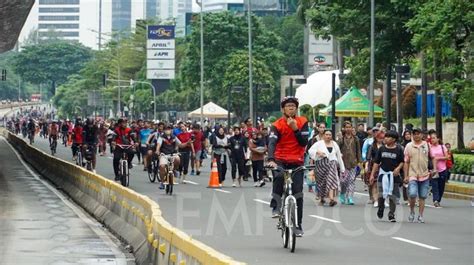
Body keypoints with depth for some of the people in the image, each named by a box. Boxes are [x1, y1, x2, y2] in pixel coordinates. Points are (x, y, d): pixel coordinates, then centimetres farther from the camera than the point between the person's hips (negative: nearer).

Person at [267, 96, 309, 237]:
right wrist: (271, 160, -38)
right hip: (280, 160, -2)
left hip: (297, 162, 2)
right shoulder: (277, 125, -7)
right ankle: (276, 207, -19)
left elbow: (304, 142, -8)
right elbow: (272, 143, -21)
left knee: (298, 192, -4)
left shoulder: (302, 122, 0)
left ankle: (298, 225, 4)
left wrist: (295, 129, -21)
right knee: (278, 177, -34)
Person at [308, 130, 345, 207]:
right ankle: (322, 198, 28)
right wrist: (317, 152, -24)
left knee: (332, 180, -16)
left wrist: (342, 168, 16)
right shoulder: (319, 143, 2)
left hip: (332, 164, 1)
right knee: (322, 182, 6)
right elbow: (310, 150, -5)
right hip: (321, 164, -1)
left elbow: (339, 156, 16)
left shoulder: (334, 144, 13)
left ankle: (331, 199, -26)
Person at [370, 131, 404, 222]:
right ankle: (381, 208, 24)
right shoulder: (381, 149, 4)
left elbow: (402, 161, 5)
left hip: (394, 174, -1)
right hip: (383, 173, 1)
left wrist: (398, 168, -14)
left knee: (393, 196, 2)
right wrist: (372, 174, 4)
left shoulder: (399, 149, -2)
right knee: (381, 194, -5)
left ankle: (391, 214, 14)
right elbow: (376, 162, 7)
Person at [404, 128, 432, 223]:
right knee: (412, 194, -17)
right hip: (413, 175, -2)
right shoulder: (408, 146, 3)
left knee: (422, 196, 5)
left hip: (424, 175, 2)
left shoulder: (427, 145, 6)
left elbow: (432, 157, 15)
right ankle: (412, 211, 6)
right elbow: (406, 162, 5)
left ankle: (420, 215, 15)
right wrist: (406, 176, 1)